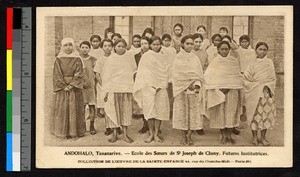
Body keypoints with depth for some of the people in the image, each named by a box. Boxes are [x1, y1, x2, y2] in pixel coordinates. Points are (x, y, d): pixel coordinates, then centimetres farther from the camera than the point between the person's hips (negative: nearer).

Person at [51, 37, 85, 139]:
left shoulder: (77, 60, 4)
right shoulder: (58, 60, 4)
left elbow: (78, 74, -4)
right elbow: (57, 75, -2)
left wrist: (71, 85, -14)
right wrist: (64, 86, -11)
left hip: (74, 88, 0)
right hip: (61, 88, 0)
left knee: (74, 109, 0)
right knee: (62, 110, -1)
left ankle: (75, 132, 5)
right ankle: (62, 132, 5)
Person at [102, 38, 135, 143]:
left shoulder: (128, 58, 10)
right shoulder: (110, 60, 3)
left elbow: (132, 72, 16)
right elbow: (106, 76, 2)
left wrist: (132, 87, 10)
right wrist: (106, 91, -4)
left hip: (126, 89, 2)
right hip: (113, 89, -2)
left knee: (126, 110, 0)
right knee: (114, 111, 0)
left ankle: (125, 134, 4)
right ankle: (114, 134, 8)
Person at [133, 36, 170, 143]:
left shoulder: (163, 57, 11)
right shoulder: (146, 56, 4)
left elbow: (166, 72, 8)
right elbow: (143, 72, 2)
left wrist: (161, 86, -4)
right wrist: (152, 85, -6)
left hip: (161, 87, 2)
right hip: (149, 86, -2)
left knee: (160, 110, -2)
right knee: (149, 109, -8)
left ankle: (156, 134, 5)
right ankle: (151, 134, 0)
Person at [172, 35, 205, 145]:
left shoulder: (195, 58, 11)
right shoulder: (178, 58, 1)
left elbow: (199, 74, 8)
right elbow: (177, 74, -5)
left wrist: (197, 84, -11)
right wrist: (188, 84, -13)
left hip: (194, 89, 3)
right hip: (182, 89, -2)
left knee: (193, 111, -1)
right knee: (182, 111, -1)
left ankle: (189, 136, 6)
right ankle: (183, 136, 8)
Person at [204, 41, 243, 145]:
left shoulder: (234, 61, 7)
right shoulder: (215, 62, 2)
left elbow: (238, 78, 10)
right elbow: (208, 76, -3)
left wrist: (239, 92, 4)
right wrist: (220, 88, -11)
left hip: (232, 91, 1)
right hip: (219, 92, -1)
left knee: (231, 113, -2)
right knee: (220, 113, 0)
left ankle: (229, 135, 6)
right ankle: (223, 136, 9)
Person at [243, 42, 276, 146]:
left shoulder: (269, 62, 6)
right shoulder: (252, 62, 4)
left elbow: (273, 78, 4)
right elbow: (246, 77, 0)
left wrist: (267, 86, -10)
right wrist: (256, 85, -8)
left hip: (266, 92, 1)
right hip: (253, 92, -1)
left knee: (266, 112, 0)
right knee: (254, 113, 0)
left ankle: (263, 137, 9)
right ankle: (254, 137, 10)